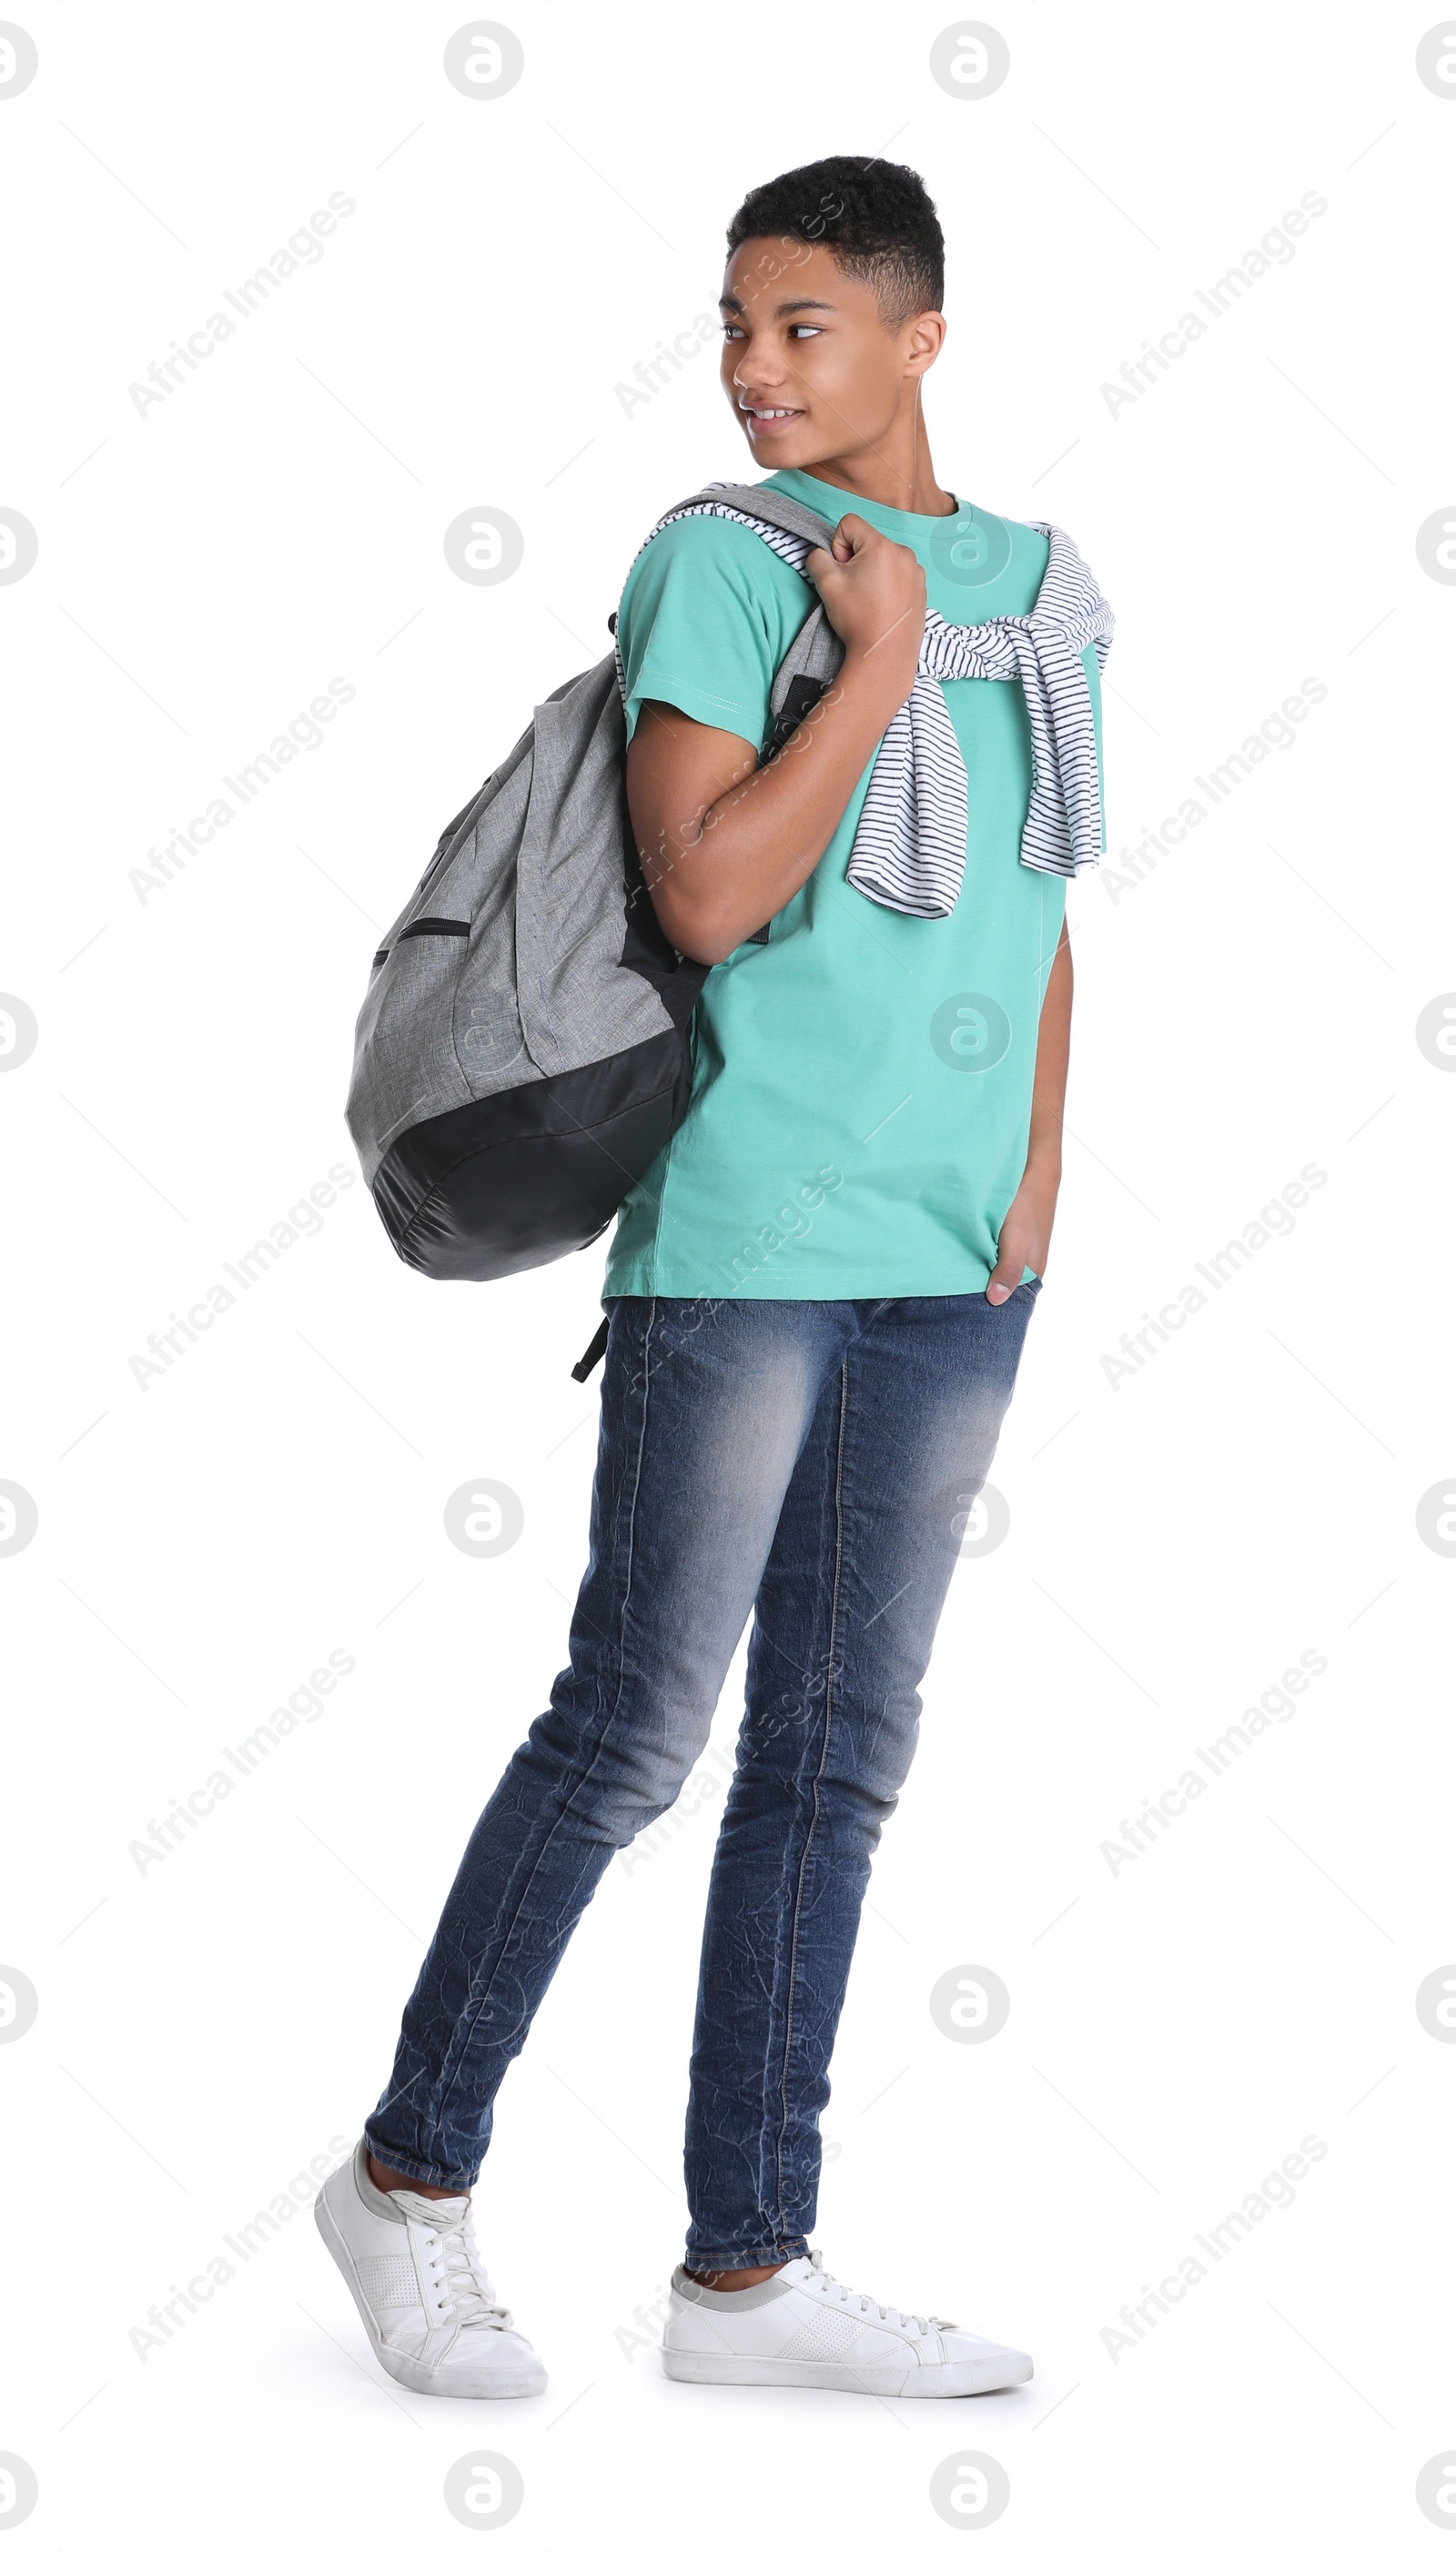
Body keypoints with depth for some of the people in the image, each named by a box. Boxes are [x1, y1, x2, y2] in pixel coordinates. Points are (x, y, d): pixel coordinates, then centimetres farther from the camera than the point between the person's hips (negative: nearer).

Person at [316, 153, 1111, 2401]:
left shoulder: (1038, 584, 14)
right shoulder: (717, 561, -4)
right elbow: (707, 891, -16)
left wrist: (1039, 1166, 9)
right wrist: (884, 656, -12)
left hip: (954, 1267, 6)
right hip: (748, 1236, -6)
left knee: (835, 1759, 8)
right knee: (635, 1728, -2)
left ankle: (747, 2265, 17)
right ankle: (413, 2176, 16)